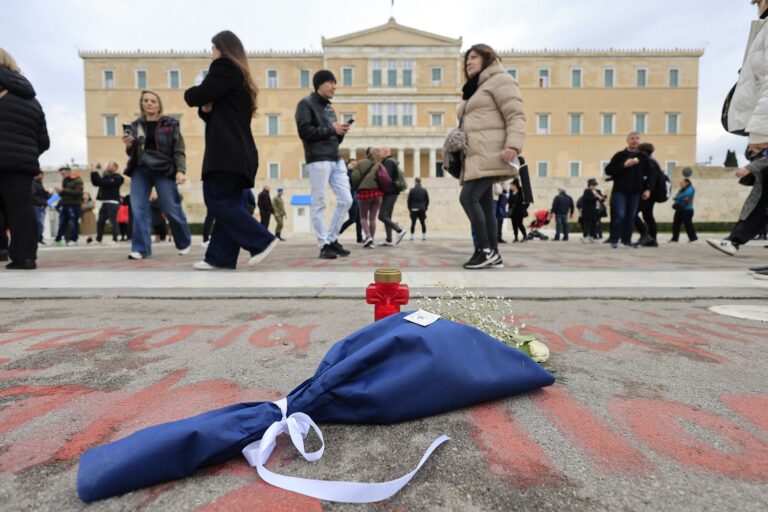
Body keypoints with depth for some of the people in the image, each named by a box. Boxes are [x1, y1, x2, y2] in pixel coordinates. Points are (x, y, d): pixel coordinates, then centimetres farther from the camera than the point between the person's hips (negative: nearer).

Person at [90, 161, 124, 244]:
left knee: (112, 222, -10)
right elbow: (95, 183, 16)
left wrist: (95, 173, -9)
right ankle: (98, 240, 12)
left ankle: (114, 240, -8)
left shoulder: (116, 178, -5)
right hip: (104, 203, 8)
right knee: (100, 222, 7)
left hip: (112, 202, -8)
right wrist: (93, 173, 6)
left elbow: (103, 183, -15)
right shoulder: (106, 176, 21)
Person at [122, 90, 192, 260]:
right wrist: (129, 146, -5)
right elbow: (132, 154, 18)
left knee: (171, 208, -1)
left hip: (164, 171, -3)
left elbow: (179, 150, -3)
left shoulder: (170, 124, 3)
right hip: (140, 171, 4)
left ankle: (184, 243, 21)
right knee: (138, 208, -6)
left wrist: (180, 170, -17)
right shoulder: (136, 126, 13)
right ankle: (141, 248, 0)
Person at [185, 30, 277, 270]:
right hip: (238, 152, 10)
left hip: (227, 152, -10)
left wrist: (190, 91, 14)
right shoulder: (241, 75, 27)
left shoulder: (224, 67, -1)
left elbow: (196, 97, -8)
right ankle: (220, 257, 3)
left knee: (217, 200, -11)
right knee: (228, 203, 4)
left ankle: (262, 241, -14)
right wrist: (207, 109, 4)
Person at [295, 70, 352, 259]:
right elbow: (304, 132, -12)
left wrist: (341, 132, 2)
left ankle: (332, 238, 14)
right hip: (318, 160, -8)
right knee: (319, 204, -5)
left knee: (346, 200, 3)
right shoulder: (306, 104, 2)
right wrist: (331, 129, -9)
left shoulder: (329, 108, 24)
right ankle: (324, 245, 2)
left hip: (336, 160, 8)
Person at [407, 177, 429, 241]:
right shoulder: (424, 190, 3)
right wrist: (425, 208, 14)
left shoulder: (412, 190, -3)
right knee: (423, 223, 7)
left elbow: (409, 200, -2)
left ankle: (411, 237, 4)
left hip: (414, 210, -1)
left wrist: (410, 209, 8)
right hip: (422, 210, 1)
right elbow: (427, 200, 6)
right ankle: (424, 237, 5)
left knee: (413, 223, 5)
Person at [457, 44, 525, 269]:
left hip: (489, 155, -9)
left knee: (468, 197, -18)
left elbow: (516, 116, -8)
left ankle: (485, 250, -11)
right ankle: (493, 254, 6)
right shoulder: (474, 90, 30)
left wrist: (513, 146, -22)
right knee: (484, 205, 4)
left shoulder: (499, 80, 3)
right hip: (476, 157, 9)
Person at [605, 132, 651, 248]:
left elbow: (648, 175, 14)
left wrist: (647, 189, 3)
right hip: (620, 190, -3)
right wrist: (624, 165, -15)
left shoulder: (643, 157, 11)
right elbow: (608, 170, -5)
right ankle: (614, 240, -3)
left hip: (635, 191, 3)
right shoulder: (620, 155, 3)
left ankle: (626, 240, 11)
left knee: (631, 216, 4)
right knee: (620, 215, -10)